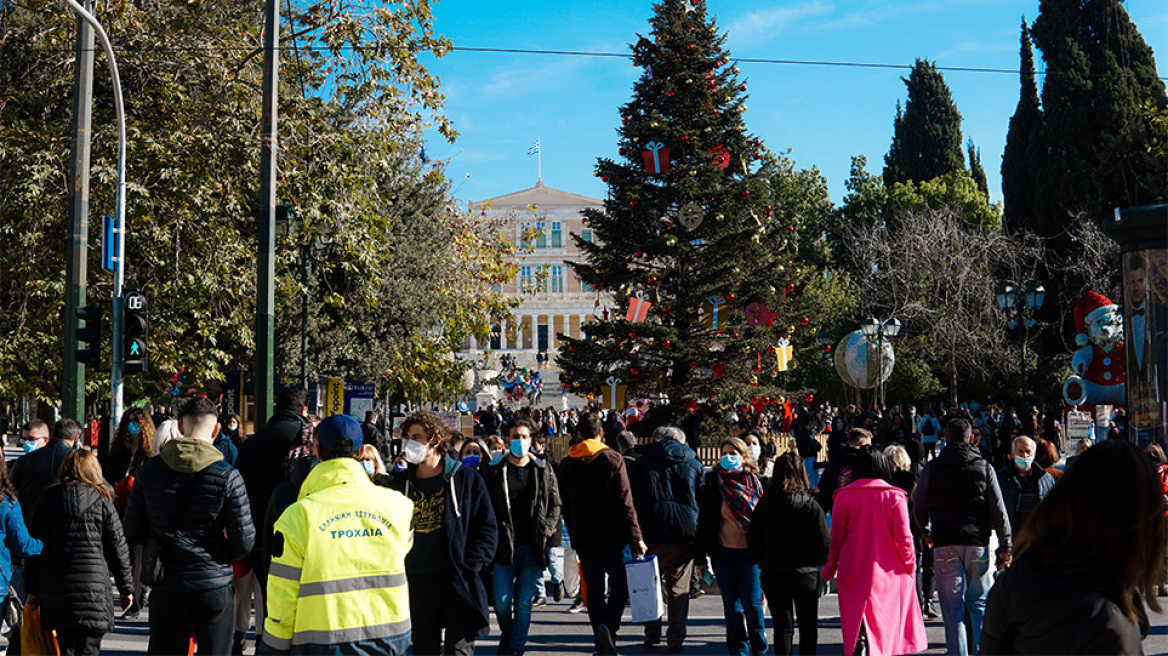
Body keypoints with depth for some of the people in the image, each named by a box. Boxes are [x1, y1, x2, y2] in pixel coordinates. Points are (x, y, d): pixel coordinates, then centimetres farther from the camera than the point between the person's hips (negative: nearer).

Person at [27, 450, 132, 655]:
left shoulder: (46, 499, 8)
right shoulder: (101, 501, 0)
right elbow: (117, 548, 2)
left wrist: (33, 589, 15)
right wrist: (126, 587, 10)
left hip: (54, 586, 3)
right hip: (93, 585, -3)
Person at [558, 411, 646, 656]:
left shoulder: (566, 464, 4)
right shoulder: (613, 459, -7)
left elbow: (566, 506, 9)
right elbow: (625, 503, -10)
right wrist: (636, 538, -6)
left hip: (583, 537, 3)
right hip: (612, 535, -3)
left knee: (594, 588, 10)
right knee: (620, 583, 8)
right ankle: (608, 625, -16)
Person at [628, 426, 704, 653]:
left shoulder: (641, 463, 7)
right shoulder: (695, 465, 10)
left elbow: (631, 500, 2)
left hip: (652, 534, -1)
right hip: (685, 534, 1)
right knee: (679, 588, 6)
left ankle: (652, 634, 13)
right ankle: (676, 639, 5)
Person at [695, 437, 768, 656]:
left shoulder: (754, 483, 1)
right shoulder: (713, 482, 2)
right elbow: (704, 520, 4)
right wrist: (701, 557, 2)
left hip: (749, 552, -1)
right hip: (723, 551, 1)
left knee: (751, 602, -2)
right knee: (731, 605, 7)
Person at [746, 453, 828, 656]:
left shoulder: (764, 504, -3)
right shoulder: (810, 505, -10)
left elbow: (752, 539, 3)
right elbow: (824, 543, -8)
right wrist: (817, 562, 12)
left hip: (772, 575, 2)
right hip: (805, 574, -2)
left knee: (782, 627, 7)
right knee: (808, 626, 12)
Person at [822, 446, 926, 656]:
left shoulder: (844, 496, -3)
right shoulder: (895, 496, -6)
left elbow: (835, 538, 0)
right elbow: (904, 538, -5)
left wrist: (829, 569, 10)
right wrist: (910, 566, 9)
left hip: (853, 573, 0)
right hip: (887, 570, 0)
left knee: (855, 622, 4)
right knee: (886, 624, 12)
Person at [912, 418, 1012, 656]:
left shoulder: (932, 468, 1)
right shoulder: (984, 467, 3)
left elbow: (918, 508, 9)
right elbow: (999, 511, 1)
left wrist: (927, 531, 28)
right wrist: (1005, 547, 6)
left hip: (945, 545, -1)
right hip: (978, 544, 1)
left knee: (952, 608, 2)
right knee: (980, 603, 14)